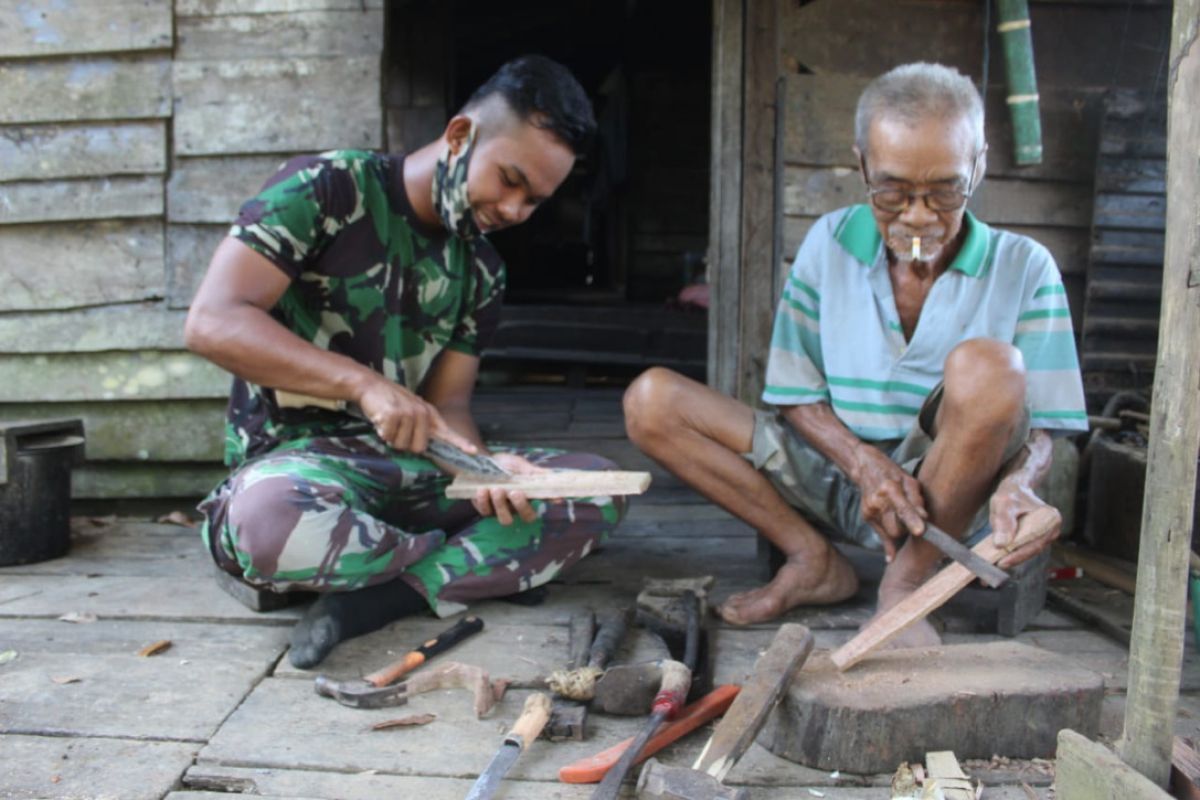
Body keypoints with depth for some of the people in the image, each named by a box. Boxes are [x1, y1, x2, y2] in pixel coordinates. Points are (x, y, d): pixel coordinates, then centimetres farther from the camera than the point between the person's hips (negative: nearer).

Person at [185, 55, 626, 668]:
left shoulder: (480, 270, 9)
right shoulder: (327, 188, -9)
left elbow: (448, 402, 5)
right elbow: (212, 321, -18)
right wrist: (364, 383, -28)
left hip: (412, 463, 6)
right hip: (295, 454, -5)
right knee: (273, 520, -42)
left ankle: (375, 597, -22)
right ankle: (478, 562, -13)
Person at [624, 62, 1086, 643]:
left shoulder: (1023, 268, -6)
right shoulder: (830, 242, -2)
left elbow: (1041, 428, -7)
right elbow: (797, 395, 0)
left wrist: (1016, 483, -31)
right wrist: (862, 461, -20)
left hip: (951, 490, -2)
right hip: (837, 476, 2)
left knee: (988, 364, -34)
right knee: (651, 401, -12)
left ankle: (906, 583, -16)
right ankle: (814, 561, -9)